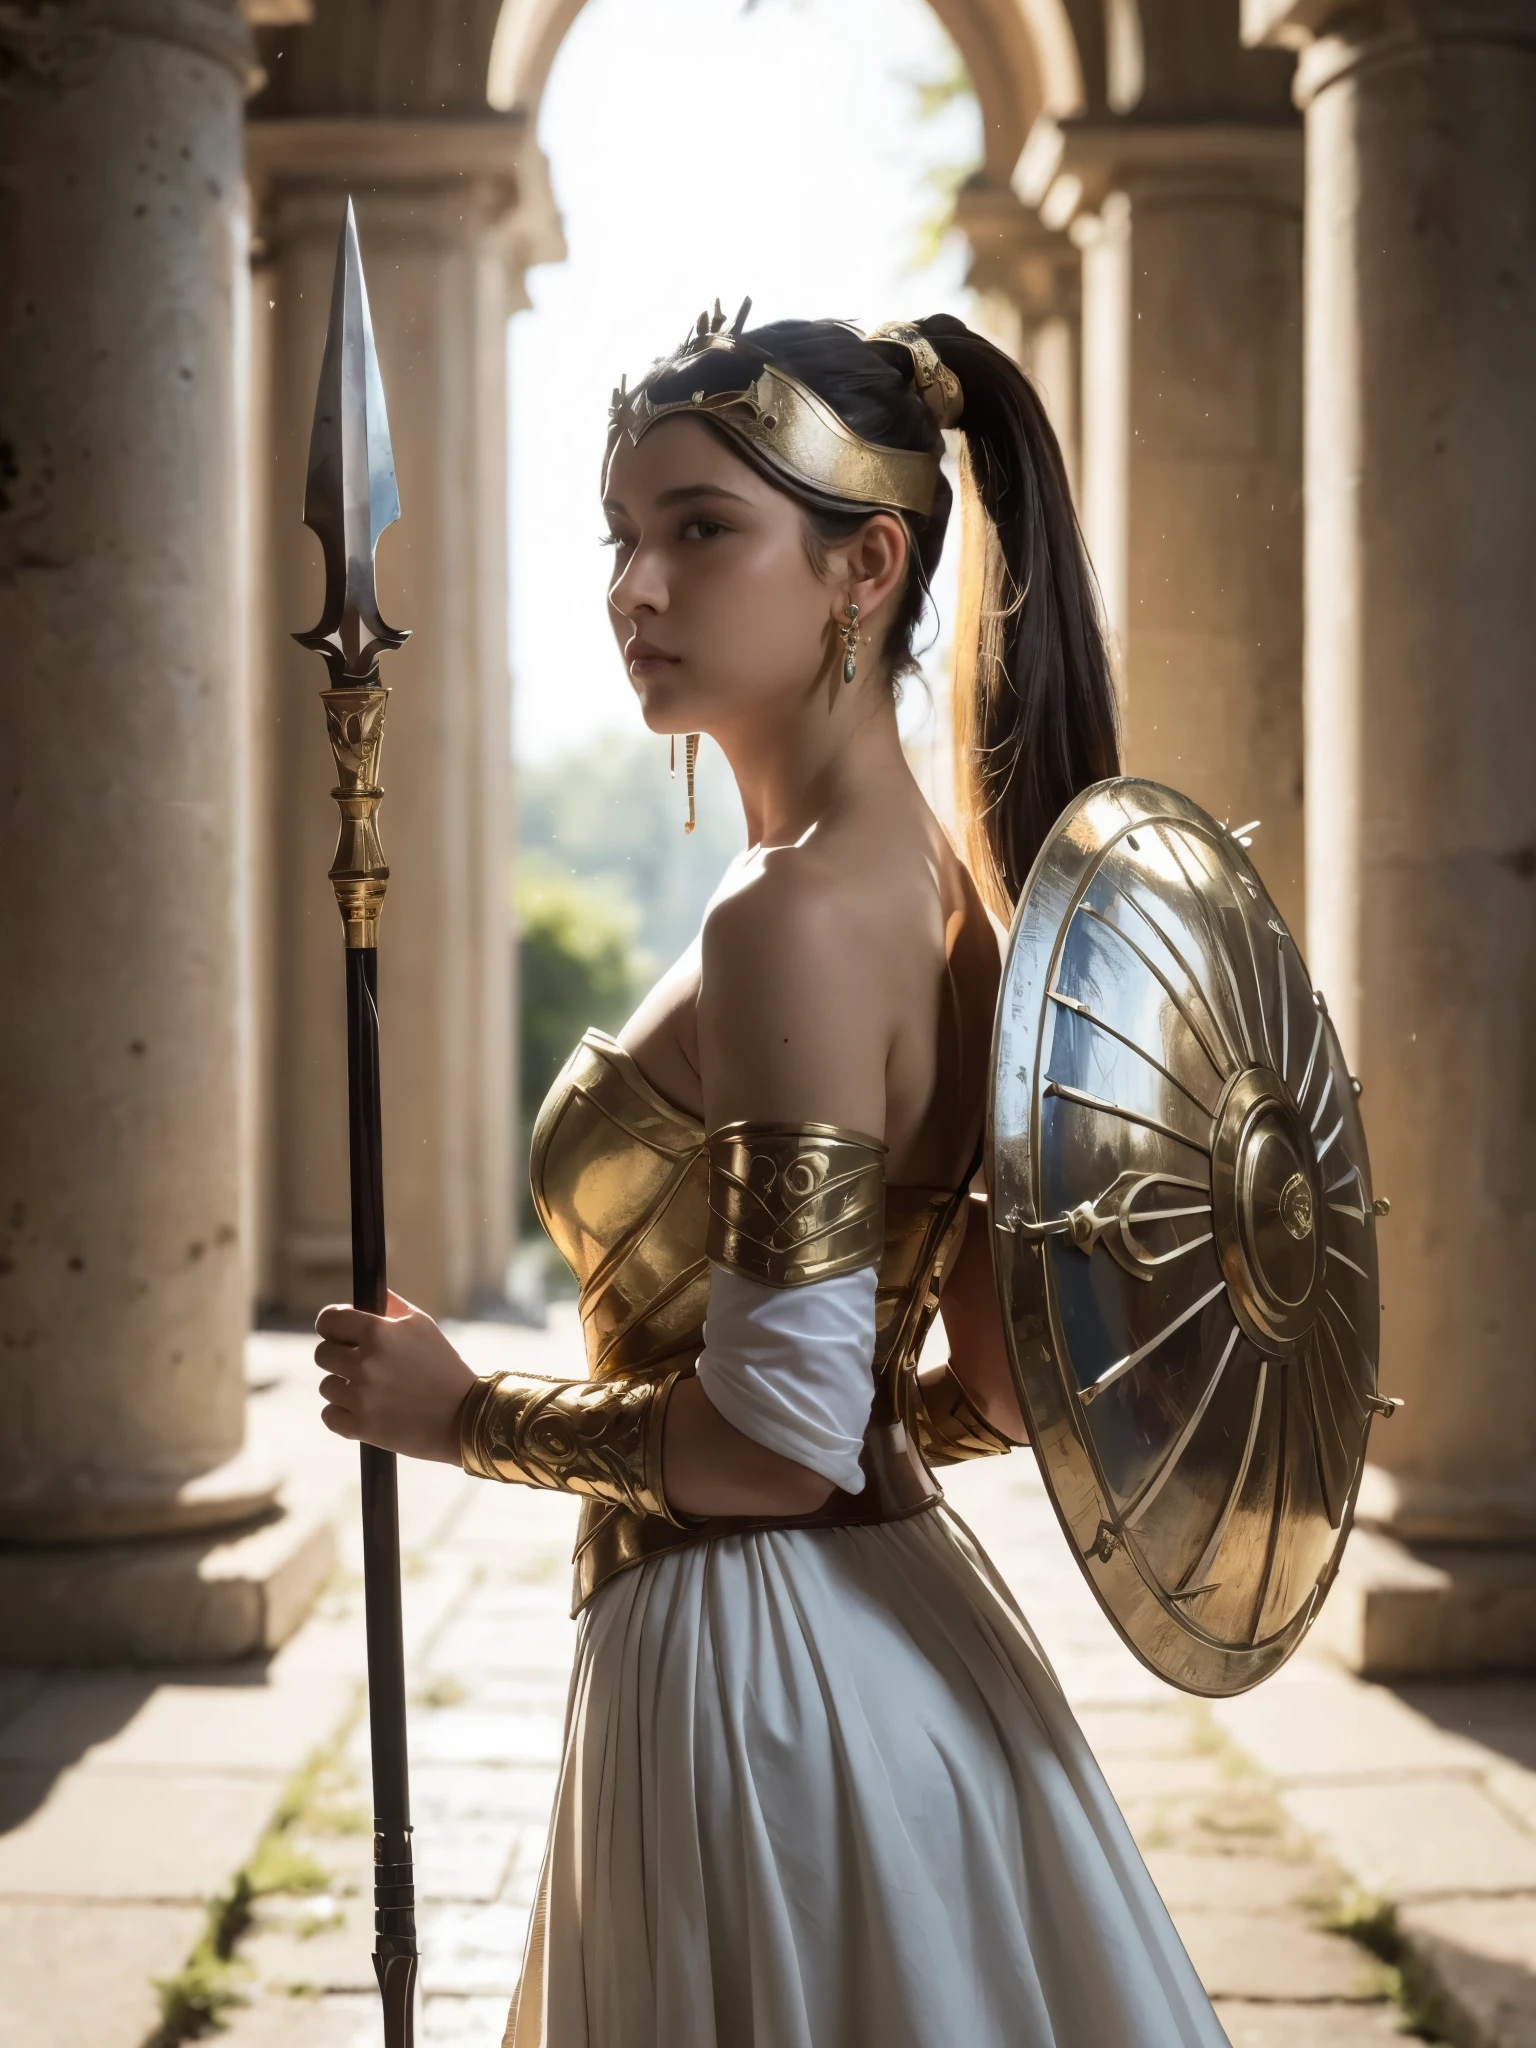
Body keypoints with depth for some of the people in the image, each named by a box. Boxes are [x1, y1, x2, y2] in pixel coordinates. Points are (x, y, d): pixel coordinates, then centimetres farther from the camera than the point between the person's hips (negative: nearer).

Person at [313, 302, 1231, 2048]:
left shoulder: (793, 920, -22)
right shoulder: (936, 887, 6)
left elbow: (777, 1439, -24)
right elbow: (1003, 1391, 9)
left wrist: (463, 1413, -12)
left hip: (764, 1678, -9)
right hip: (886, 1620, 9)